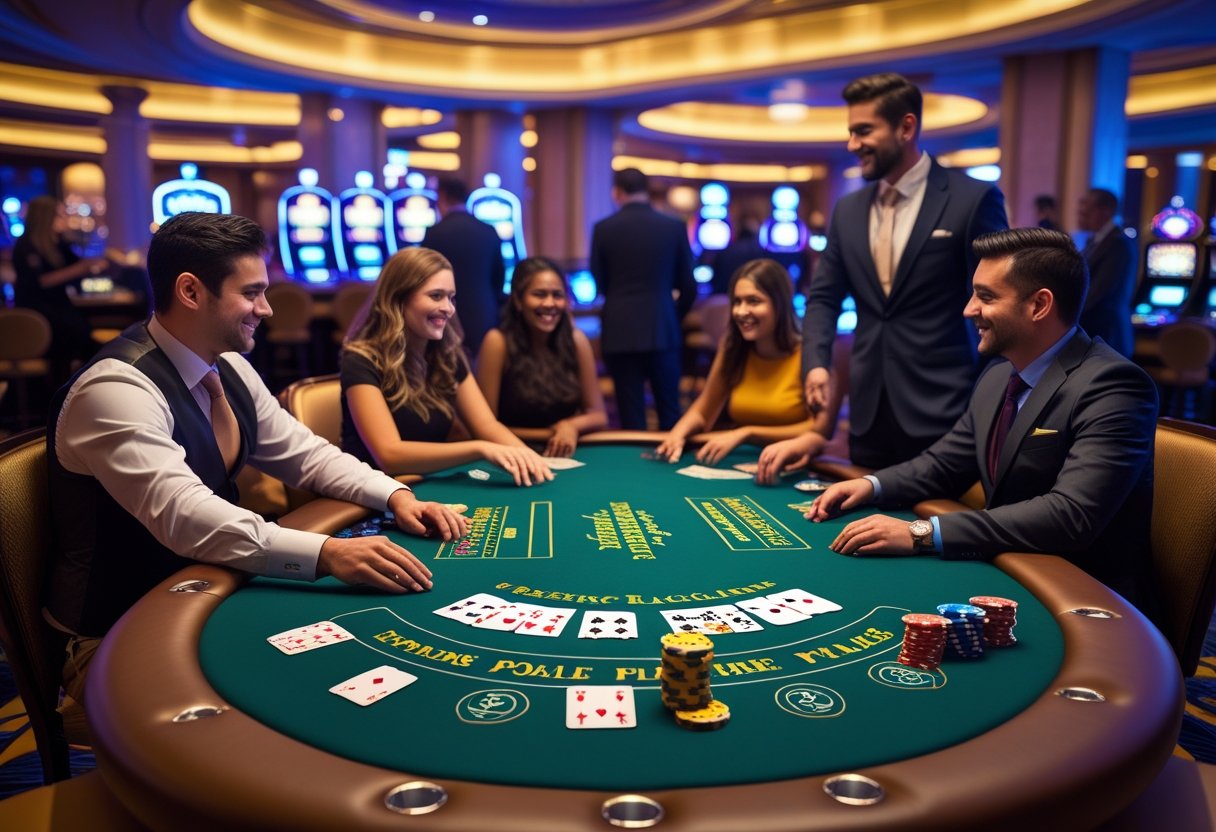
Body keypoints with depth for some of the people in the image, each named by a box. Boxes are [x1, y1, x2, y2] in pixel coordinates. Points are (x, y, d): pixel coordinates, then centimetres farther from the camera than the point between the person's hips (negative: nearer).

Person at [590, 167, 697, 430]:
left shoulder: (603, 228, -3)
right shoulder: (674, 227, 0)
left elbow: (598, 283, 4)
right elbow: (688, 285, 4)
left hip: (619, 332, 0)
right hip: (663, 330, 1)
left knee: (631, 414, 5)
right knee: (669, 411, 12)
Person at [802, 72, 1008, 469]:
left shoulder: (973, 199, -5)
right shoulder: (847, 210, 10)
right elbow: (823, 297, 12)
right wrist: (816, 363, -7)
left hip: (942, 410, -5)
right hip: (869, 411, 5)